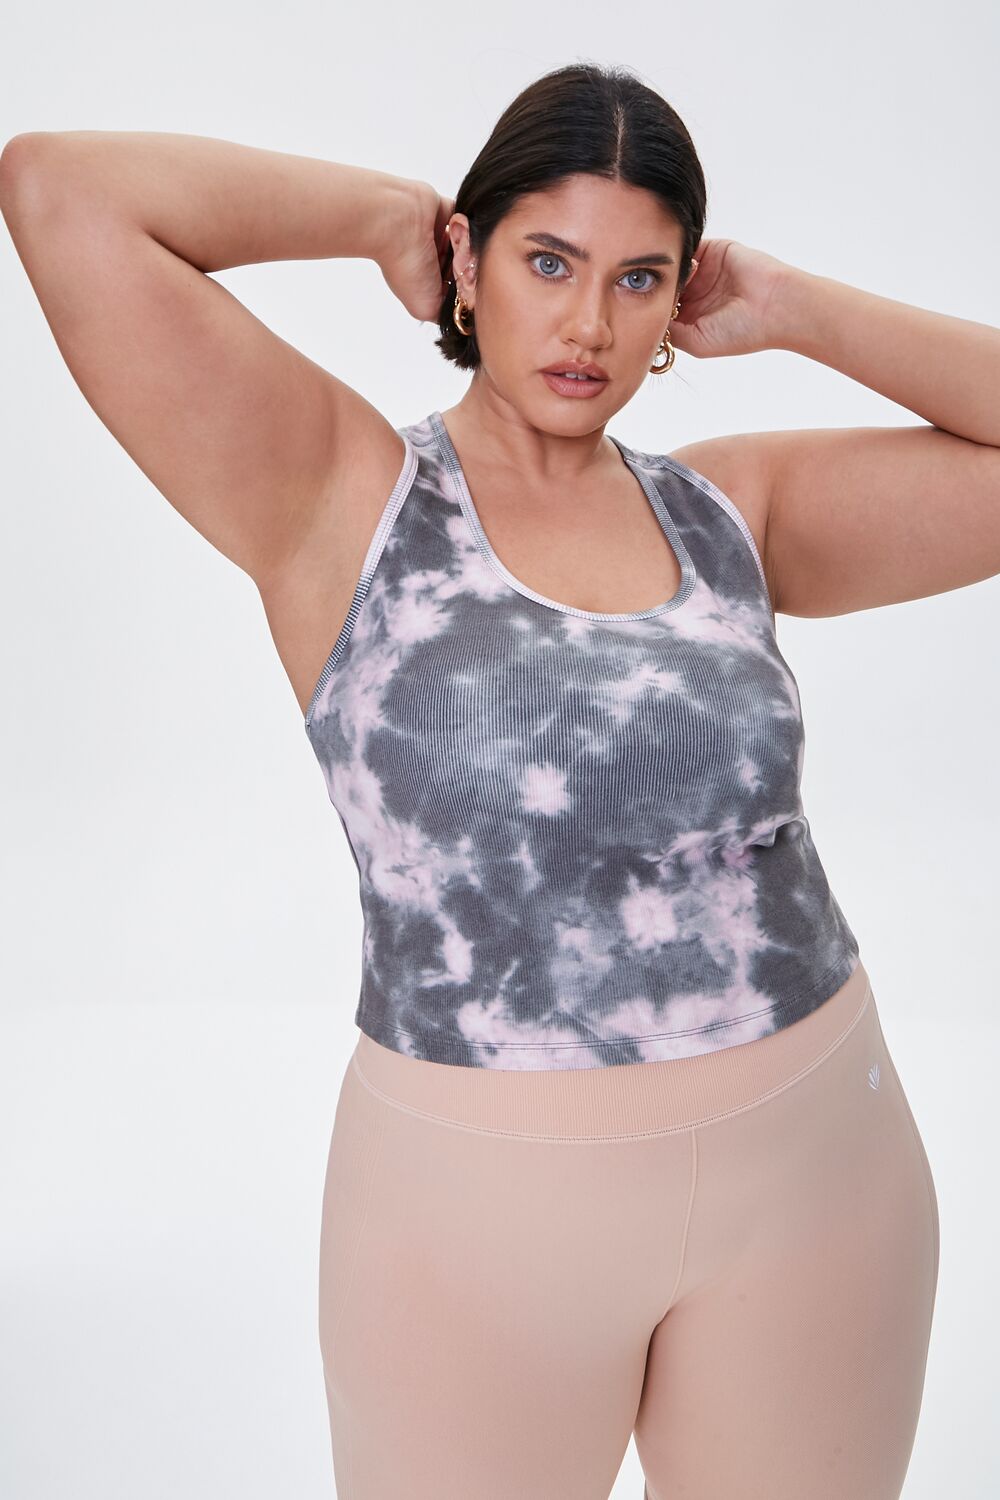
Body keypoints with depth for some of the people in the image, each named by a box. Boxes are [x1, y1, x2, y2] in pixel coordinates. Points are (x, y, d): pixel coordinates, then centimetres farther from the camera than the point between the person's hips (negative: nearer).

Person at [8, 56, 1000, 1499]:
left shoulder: (733, 511, 4)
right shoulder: (343, 499, -7)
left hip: (816, 1162, 4)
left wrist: (791, 309, 1)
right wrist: (393, 215, -6)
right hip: (485, 1198, -3)